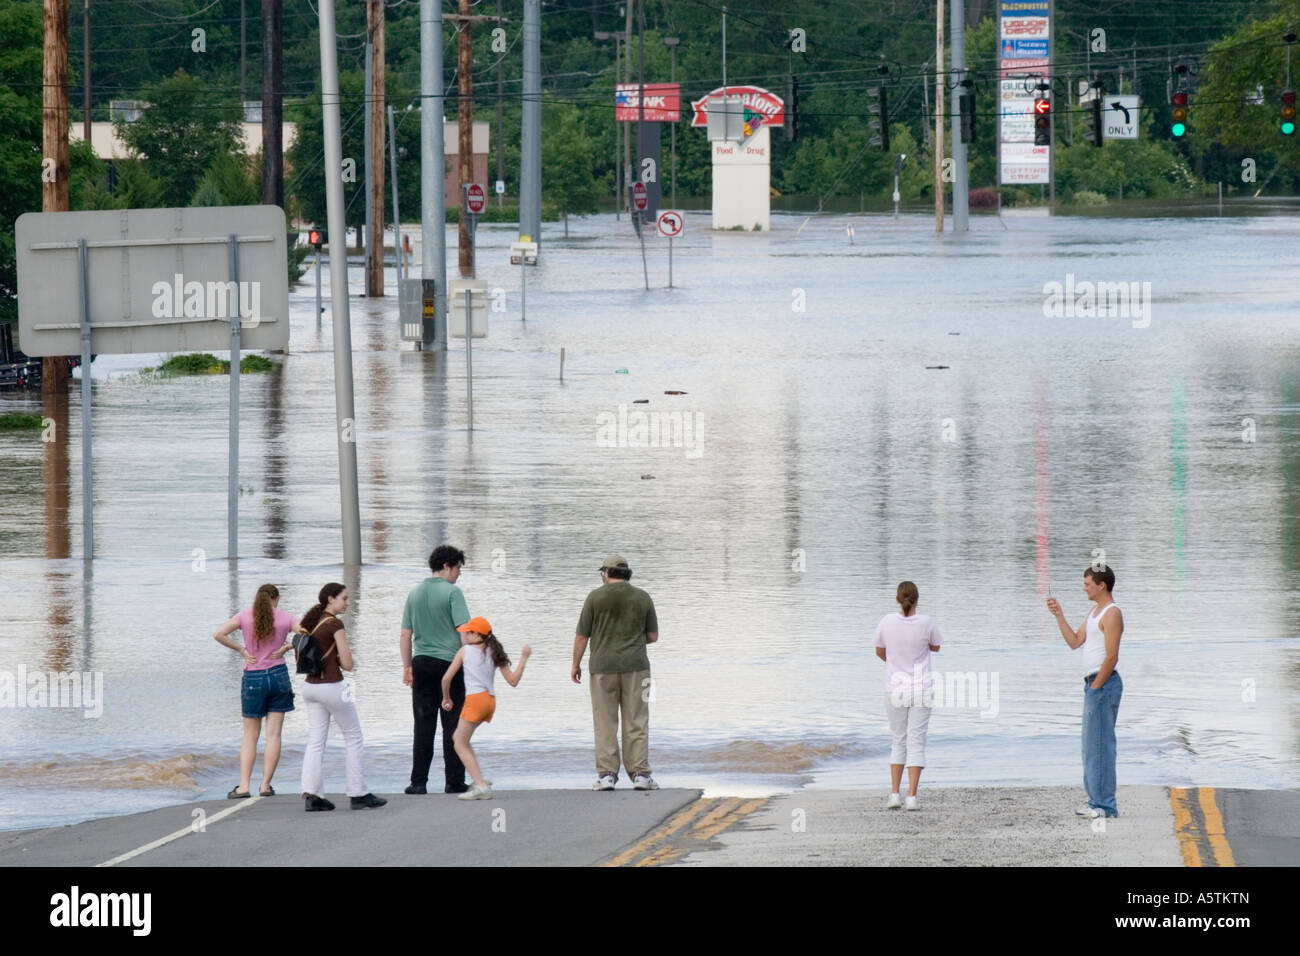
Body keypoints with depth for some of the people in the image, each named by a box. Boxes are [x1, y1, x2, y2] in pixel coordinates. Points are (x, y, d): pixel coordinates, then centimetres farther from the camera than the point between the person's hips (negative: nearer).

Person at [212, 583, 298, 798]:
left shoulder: (246, 615, -3)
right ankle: (265, 785, 1)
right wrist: (287, 647, -2)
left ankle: (244, 786, -1)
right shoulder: (285, 618, -2)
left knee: (250, 736, 8)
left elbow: (219, 634, -12)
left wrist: (242, 650, -5)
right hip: (278, 675, 0)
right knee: (273, 734, 4)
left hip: (253, 678, 0)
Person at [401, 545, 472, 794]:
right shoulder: (452, 592, -8)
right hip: (449, 661, -4)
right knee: (452, 725, 2)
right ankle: (454, 781, 3)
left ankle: (418, 781, 3)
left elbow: (406, 634, 10)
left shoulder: (415, 593, 8)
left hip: (422, 662, 4)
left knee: (423, 724, 6)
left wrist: (407, 666, 15)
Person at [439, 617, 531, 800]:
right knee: (458, 737, 22)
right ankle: (480, 780, 17)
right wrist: (523, 659, 21)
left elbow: (446, 678, 0)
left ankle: (481, 787, -12)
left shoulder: (465, 651, 1)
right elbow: (513, 681, 10)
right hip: (491, 701, 7)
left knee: (461, 745, 0)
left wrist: (446, 698, 17)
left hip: (475, 699, -7)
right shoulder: (495, 653, 13)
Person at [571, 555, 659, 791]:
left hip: (603, 667, -1)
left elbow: (581, 635, -1)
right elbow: (653, 636, 6)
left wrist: (575, 665, 10)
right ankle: (640, 774, -3)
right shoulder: (642, 598, 3)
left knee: (605, 723, 3)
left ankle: (607, 774, -2)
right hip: (635, 667, 1)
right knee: (636, 723, 3)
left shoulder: (596, 597, -2)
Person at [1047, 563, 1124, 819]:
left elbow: (1111, 657, -18)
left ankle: (1105, 805, -9)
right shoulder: (1094, 613, 18)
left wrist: (1096, 687, -17)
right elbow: (1075, 642, 19)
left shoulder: (1112, 614, -13)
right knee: (1092, 744, 13)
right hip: (1093, 684, 10)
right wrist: (1059, 615, 13)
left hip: (1104, 683, -10)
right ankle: (1096, 800, 17)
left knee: (1100, 745, -10)